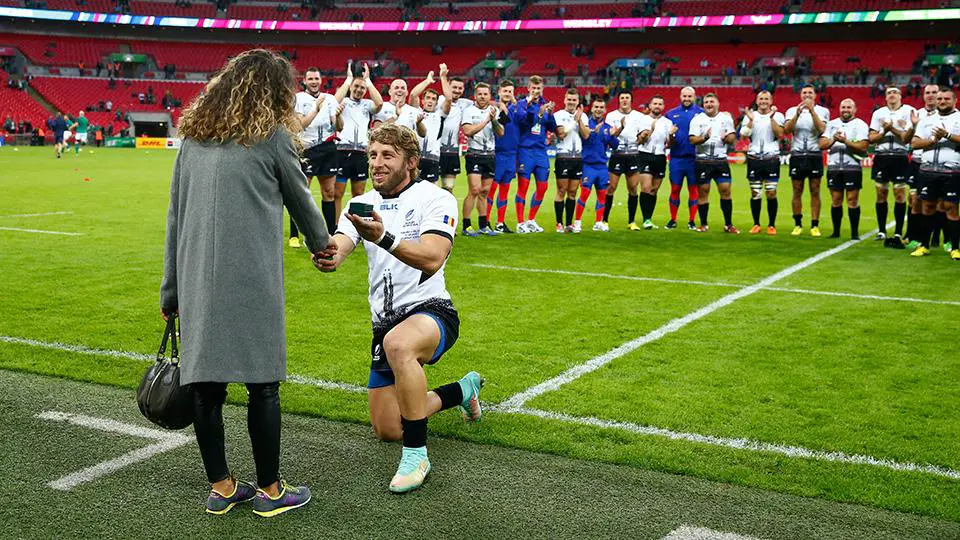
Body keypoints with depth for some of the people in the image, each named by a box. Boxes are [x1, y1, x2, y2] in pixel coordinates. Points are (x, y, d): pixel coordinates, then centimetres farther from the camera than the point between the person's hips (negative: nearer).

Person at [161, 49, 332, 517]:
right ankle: (269, 490, 14)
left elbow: (175, 215, 13)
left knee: (205, 382, 9)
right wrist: (320, 242, 34)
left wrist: (171, 288, 17)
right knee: (262, 383, 4)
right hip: (251, 281, -5)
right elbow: (300, 198, 14)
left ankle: (220, 487, 19)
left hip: (196, 280, 5)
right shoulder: (271, 137, 0)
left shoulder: (193, 136, 13)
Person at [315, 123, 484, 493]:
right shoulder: (362, 205, 6)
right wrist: (327, 256, -39)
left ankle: (416, 455, -26)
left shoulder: (436, 199, -10)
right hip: (386, 323, 7)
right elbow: (338, 247, -13)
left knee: (398, 343, -43)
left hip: (430, 311, -6)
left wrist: (383, 237, -43)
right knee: (386, 431, 9)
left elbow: (432, 259, -27)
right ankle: (463, 390, 36)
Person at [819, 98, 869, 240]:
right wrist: (833, 140, -14)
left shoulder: (861, 125, 1)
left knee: (852, 200, -4)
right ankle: (836, 232, 12)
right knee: (836, 200, 5)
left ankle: (855, 233, 1)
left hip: (852, 167, -3)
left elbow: (863, 147, -11)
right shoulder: (832, 124, 13)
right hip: (834, 167, 3)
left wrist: (845, 141, -18)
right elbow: (821, 145, 4)